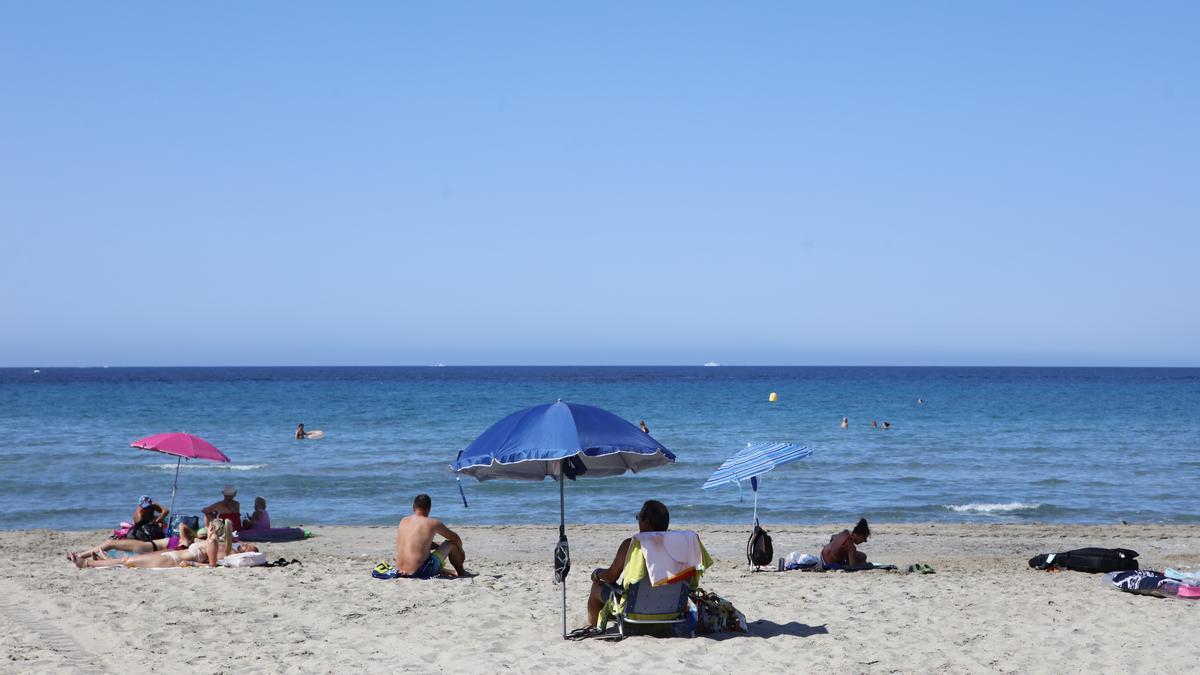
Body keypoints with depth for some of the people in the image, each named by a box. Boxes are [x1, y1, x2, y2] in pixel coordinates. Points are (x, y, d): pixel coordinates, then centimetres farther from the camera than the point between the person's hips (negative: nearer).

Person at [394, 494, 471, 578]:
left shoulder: (403, 521, 9)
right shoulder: (433, 523, -4)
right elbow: (456, 539, 11)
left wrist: (438, 546, 31)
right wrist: (460, 552, 31)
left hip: (401, 573, 6)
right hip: (421, 572, -5)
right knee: (450, 544, 12)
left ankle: (446, 572, 52)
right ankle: (461, 573, 30)